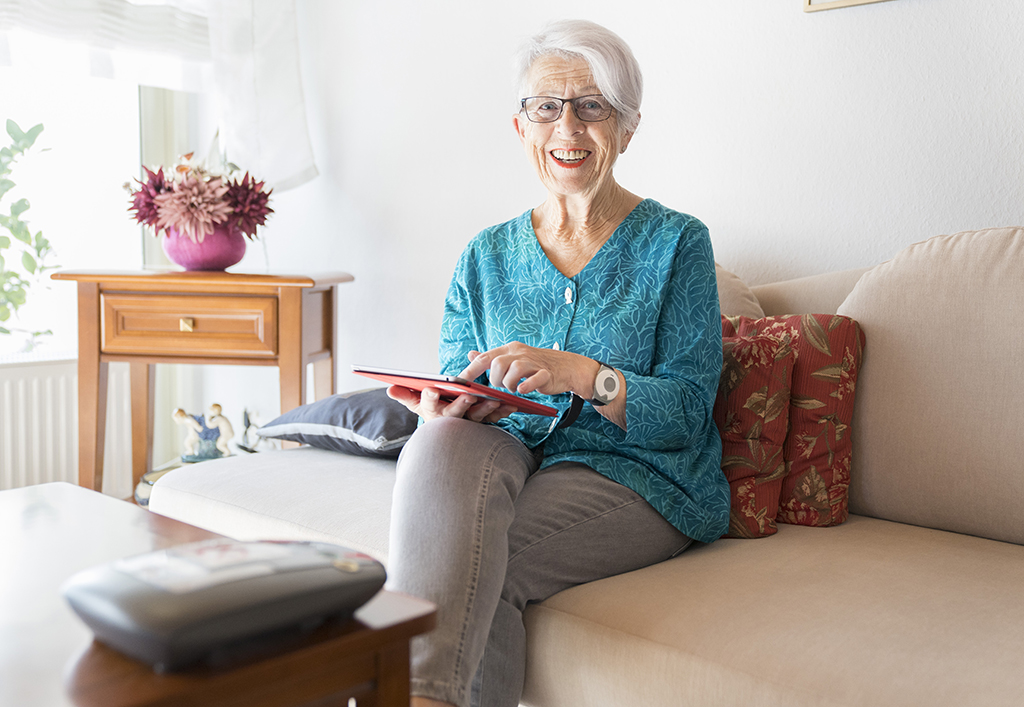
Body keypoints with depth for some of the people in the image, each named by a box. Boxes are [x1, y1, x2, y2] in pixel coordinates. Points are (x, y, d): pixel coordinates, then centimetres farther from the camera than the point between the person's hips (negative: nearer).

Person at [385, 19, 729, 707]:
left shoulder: (675, 243, 1)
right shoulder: (485, 256, 13)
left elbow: (687, 409, -7)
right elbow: (452, 388, 11)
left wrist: (582, 374, -25)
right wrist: (445, 409, -14)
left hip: (636, 476, -3)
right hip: (509, 457, 4)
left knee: (477, 565, -31)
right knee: (445, 442, -31)